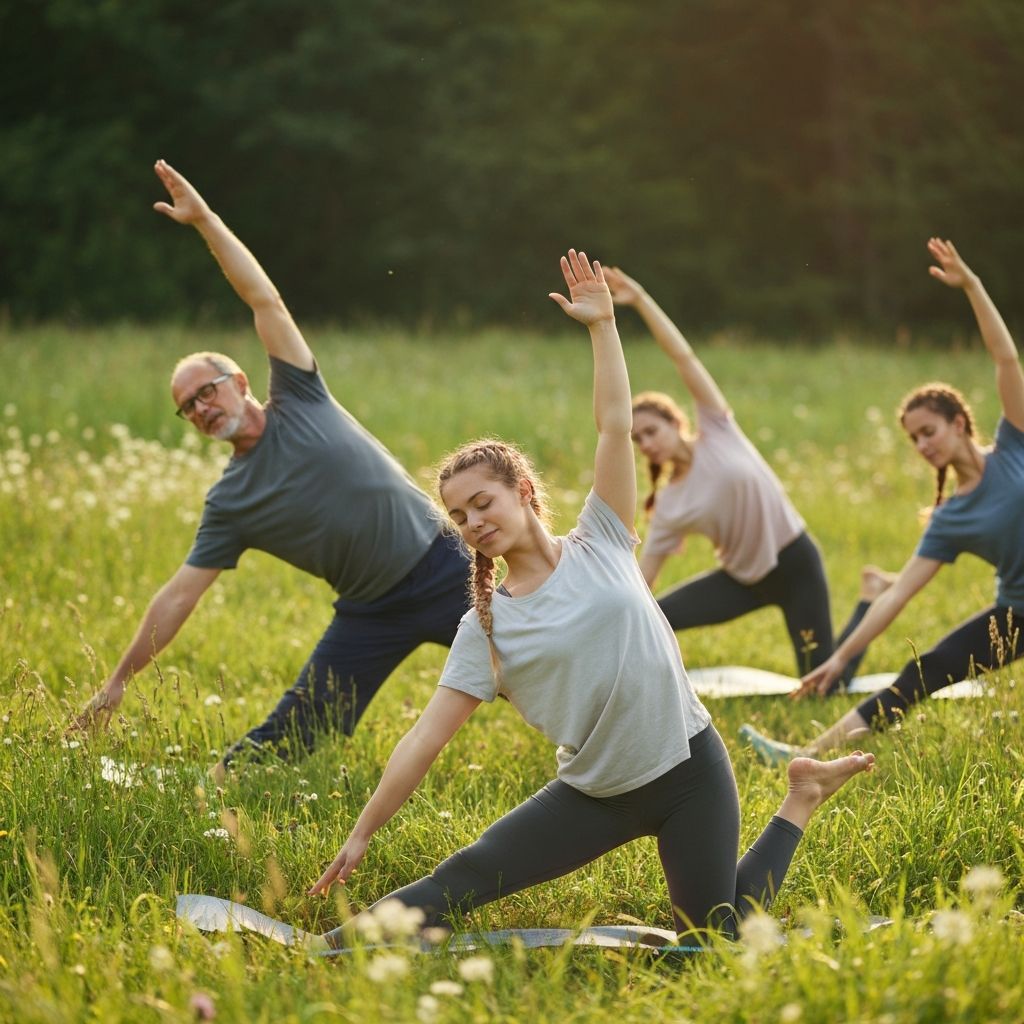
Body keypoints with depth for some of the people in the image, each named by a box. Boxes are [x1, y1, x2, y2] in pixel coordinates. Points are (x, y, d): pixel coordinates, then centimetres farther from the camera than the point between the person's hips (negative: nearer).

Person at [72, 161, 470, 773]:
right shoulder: (231, 503, 0)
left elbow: (265, 301, -8)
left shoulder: (299, 401, -3)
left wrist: (206, 221, -15)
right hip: (372, 613, 2)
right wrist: (119, 682, -3)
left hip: (442, 570, -1)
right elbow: (180, 594, 0)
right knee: (287, 739, -5)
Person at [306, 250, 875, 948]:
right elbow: (426, 740, -4)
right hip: (596, 795, 2)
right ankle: (335, 947, -10)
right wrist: (363, 835, -8)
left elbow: (616, 427, -6)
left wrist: (603, 325, -12)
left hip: (689, 769, -2)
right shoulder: (484, 628, 0)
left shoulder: (599, 544, -2)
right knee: (469, 876, -16)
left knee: (721, 934, -3)